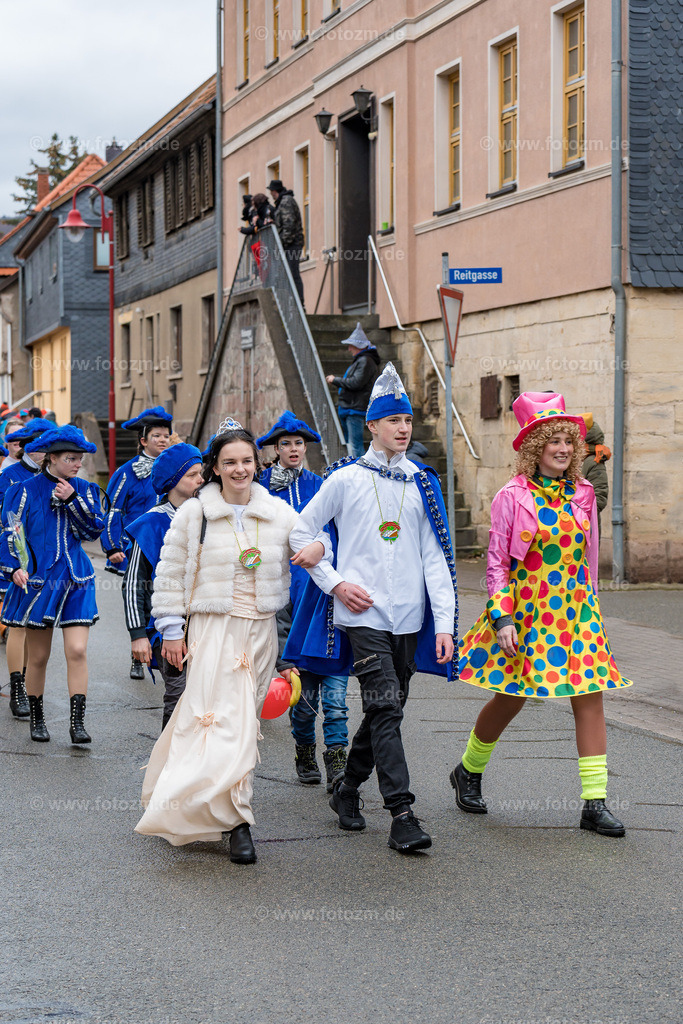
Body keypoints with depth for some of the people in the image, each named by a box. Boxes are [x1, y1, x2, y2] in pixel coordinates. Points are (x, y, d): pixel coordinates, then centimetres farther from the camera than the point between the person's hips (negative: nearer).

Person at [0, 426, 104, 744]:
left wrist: (73, 500, -13)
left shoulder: (85, 490, 8)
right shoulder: (27, 490, -2)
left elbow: (94, 530, -2)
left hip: (75, 581, 2)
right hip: (37, 580, -2)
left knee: (77, 650, -10)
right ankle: (36, 718, 22)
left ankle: (77, 722, -6)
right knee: (38, 656, 6)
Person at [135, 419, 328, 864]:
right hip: (213, 628, -4)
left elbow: (309, 540, 16)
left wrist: (317, 549, -10)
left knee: (247, 717, 6)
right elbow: (170, 574, 3)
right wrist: (171, 630, 0)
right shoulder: (194, 513, -1)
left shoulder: (278, 512, 6)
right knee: (222, 716, -14)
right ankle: (237, 821, -11)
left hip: (261, 630, 4)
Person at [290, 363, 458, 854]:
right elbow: (301, 532, 6)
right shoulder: (347, 478, 0)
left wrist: (444, 622, -2)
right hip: (364, 612, -4)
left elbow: (435, 557, 6)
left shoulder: (423, 484, 8)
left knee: (386, 708, 12)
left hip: (409, 615, 4)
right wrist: (335, 583, -3)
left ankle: (348, 789, 32)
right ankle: (402, 814, -15)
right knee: (385, 709, -13)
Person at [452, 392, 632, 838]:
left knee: (590, 696, -6)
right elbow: (498, 562, -6)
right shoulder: (513, 498, -7)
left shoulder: (582, 495, 6)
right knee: (511, 697, 6)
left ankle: (595, 801, -5)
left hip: (575, 610, 4)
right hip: (526, 611, -4)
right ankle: (469, 771, 32)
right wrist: (502, 617, -13)